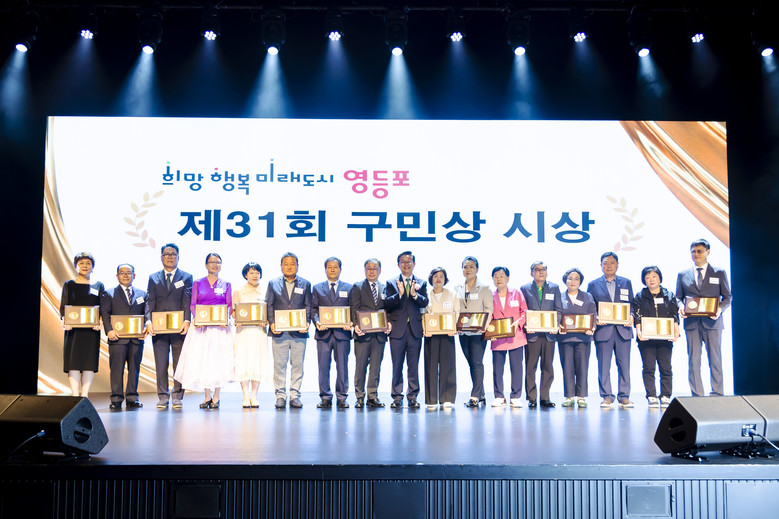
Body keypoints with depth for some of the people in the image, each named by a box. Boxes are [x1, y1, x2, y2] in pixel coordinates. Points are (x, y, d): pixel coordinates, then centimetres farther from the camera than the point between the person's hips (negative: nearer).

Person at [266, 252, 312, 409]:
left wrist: (306, 323, -8)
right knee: (279, 365, 2)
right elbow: (270, 306, 7)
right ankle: (280, 396, 10)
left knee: (297, 365, 2)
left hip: (299, 332, 0)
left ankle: (295, 396, 10)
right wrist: (272, 323, -7)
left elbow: (308, 306, 8)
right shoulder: (273, 284, 11)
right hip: (279, 332, 0)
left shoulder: (305, 284, 11)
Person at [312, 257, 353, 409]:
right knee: (323, 367, 1)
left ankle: (341, 398, 11)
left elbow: (352, 309, 8)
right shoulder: (317, 288, 13)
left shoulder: (349, 288, 11)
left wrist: (350, 323, -10)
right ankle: (325, 398, 9)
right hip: (323, 333, 1)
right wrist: (317, 322, -12)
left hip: (342, 332, 0)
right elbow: (314, 309, 7)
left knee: (342, 367, 2)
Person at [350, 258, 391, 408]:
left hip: (379, 333, 3)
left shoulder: (385, 288, 13)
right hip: (363, 333, -2)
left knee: (376, 366, 5)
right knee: (360, 365, 0)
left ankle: (373, 397, 12)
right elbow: (354, 309, -1)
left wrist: (388, 322, -5)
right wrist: (356, 325, -15)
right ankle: (360, 397, 6)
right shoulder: (358, 287, 6)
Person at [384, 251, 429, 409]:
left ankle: (413, 397, 11)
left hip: (415, 330, 1)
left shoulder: (421, 283, 11)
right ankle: (397, 397, 11)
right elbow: (386, 304, -4)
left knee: (414, 366, 4)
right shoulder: (391, 283, 8)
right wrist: (399, 294, -19)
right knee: (397, 366, 3)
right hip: (397, 330, -1)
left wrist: (415, 294, -21)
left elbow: (425, 303, -3)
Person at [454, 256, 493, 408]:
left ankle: (475, 396, -5)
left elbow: (489, 309, -4)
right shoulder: (457, 289, 13)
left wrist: (484, 326, -18)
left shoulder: (484, 288, 1)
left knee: (477, 362, -8)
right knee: (471, 363, 8)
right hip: (463, 332, 5)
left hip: (478, 332, -5)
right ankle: (480, 394, 17)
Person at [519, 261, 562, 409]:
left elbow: (559, 310, 8)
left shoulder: (554, 288, 11)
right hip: (532, 333, -2)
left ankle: (545, 398, 12)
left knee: (548, 367, 4)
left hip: (549, 333, 2)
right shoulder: (524, 288, 7)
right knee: (530, 367, 0)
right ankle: (531, 398, 7)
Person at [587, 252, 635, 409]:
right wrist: (595, 319, -11)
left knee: (624, 365, 2)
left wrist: (631, 317, -7)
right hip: (603, 330, -1)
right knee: (603, 365, 1)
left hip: (623, 330, 1)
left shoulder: (626, 283, 14)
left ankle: (624, 396, 11)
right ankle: (607, 396, 9)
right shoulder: (593, 285, 9)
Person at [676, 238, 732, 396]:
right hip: (691, 323, 1)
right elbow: (678, 297, 14)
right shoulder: (683, 275, 12)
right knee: (693, 361, 2)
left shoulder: (719, 273, 8)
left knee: (715, 360, 2)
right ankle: (697, 396, 8)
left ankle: (717, 395, 10)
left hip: (712, 322, -1)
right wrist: (680, 306, -8)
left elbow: (728, 297, 8)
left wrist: (720, 309, -11)